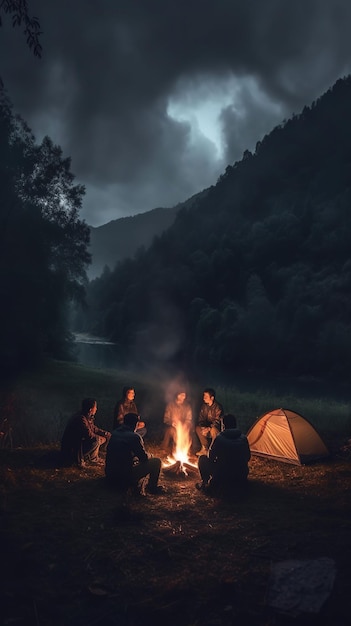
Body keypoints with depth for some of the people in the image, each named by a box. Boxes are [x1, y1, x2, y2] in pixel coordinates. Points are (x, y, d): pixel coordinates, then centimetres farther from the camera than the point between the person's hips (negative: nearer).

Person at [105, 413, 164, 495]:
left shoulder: (114, 433, 6)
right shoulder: (134, 436, -15)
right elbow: (144, 458, -8)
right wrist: (150, 456, 15)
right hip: (124, 478, -8)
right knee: (156, 461, 2)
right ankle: (152, 488, 18)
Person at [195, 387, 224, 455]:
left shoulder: (218, 407, -18)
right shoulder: (204, 406, 0)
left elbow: (217, 421, -20)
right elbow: (200, 419, 4)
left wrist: (209, 428, -28)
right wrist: (203, 427, -14)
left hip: (218, 428, -6)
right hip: (207, 426, 6)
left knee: (213, 430, -37)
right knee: (198, 428, -20)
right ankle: (205, 448, -10)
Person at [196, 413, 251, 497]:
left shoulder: (219, 438, -12)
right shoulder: (243, 439, -3)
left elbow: (210, 457, 0)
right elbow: (248, 458, 10)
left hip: (222, 476, -4)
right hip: (241, 478, 4)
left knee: (202, 459, 13)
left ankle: (206, 484, 13)